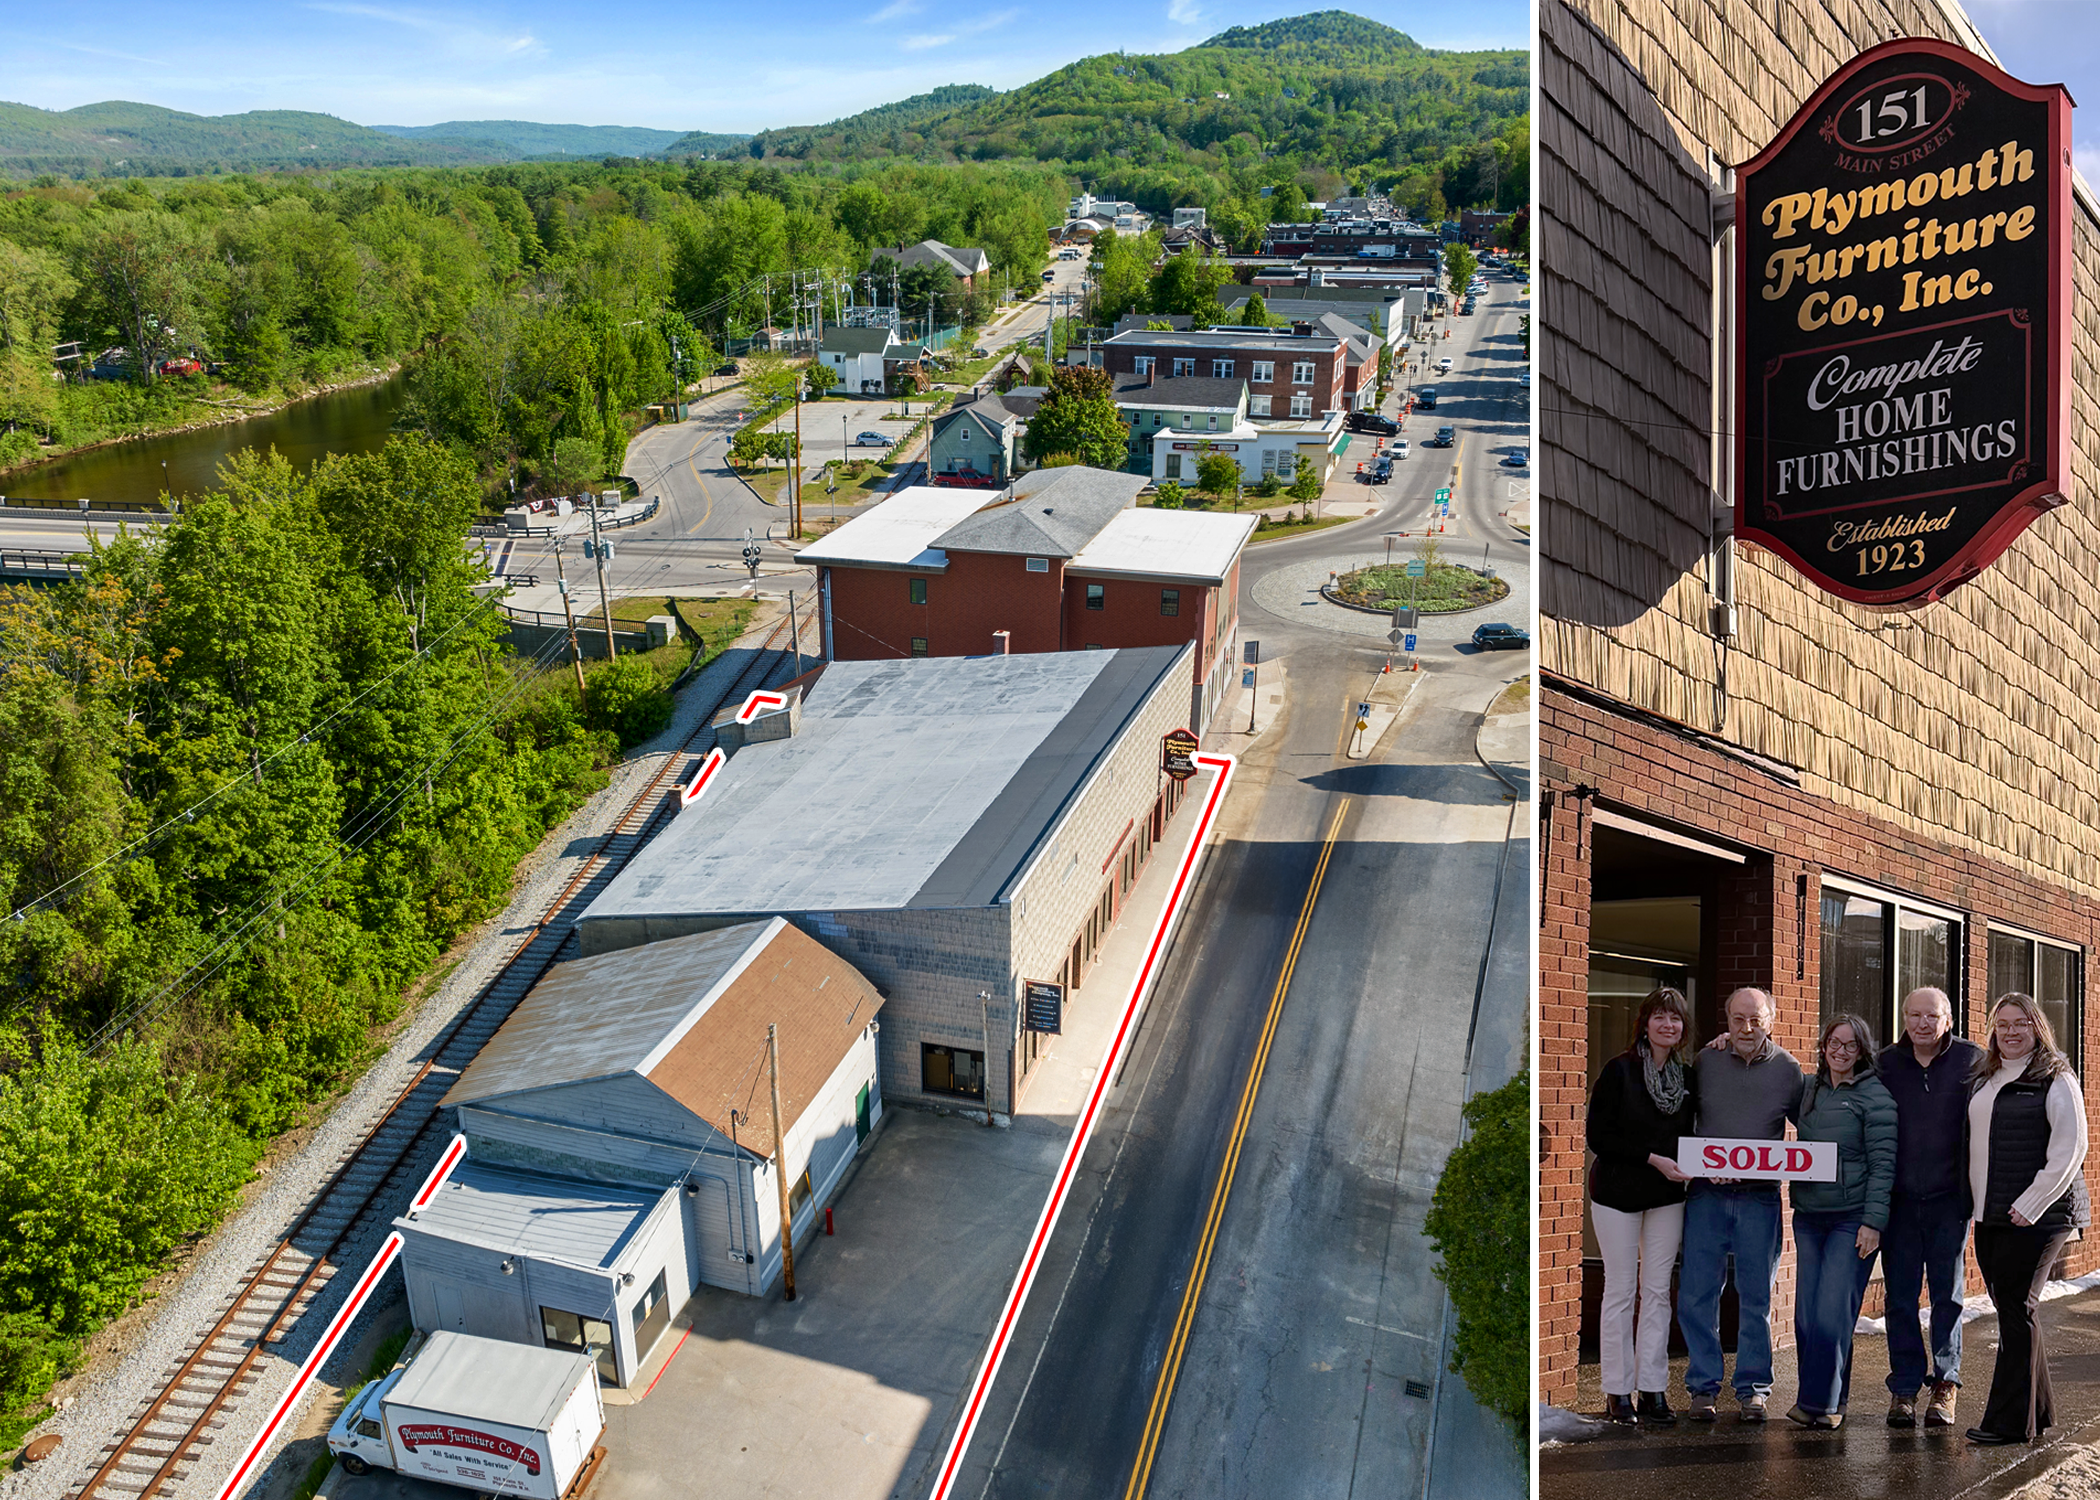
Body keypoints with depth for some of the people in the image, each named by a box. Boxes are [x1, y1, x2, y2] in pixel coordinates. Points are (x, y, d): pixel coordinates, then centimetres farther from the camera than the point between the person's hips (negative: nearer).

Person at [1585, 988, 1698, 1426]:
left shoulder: (1687, 1076, 6)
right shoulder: (1619, 1070, -9)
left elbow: (1690, 1136, 13)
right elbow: (1599, 1136, -12)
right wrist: (1652, 1159, -18)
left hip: (1667, 1196, 4)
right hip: (1617, 1192, -4)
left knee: (1658, 1291, 5)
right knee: (1621, 1290, 1)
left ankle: (1653, 1391, 11)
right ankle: (1618, 1393, 9)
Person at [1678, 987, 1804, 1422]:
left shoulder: (1788, 1069, 4)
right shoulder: (1705, 1062, 4)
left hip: (1760, 1198, 0)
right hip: (1706, 1194, 0)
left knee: (1756, 1297, 6)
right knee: (1696, 1295, 1)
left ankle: (1753, 1387, 18)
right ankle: (1703, 1386, 12)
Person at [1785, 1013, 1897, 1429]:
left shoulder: (1875, 1096, -4)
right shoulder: (1809, 1090, 13)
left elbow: (1883, 1163, -7)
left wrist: (1873, 1222, -14)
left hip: (1852, 1219, -5)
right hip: (1808, 1216, 5)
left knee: (1832, 1316, -8)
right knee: (1806, 1316, 5)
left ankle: (1824, 1402, 3)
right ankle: (1816, 1401, 17)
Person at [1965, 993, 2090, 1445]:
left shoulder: (2055, 1080, -6)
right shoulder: (1984, 1080, 16)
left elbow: (2069, 1151, -13)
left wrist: (2030, 1206, -17)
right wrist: (1979, 1204, 14)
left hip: (2037, 1216, -7)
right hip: (1990, 1217, 7)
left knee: (2018, 1310, -7)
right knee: (2010, 1310, 11)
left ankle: (2010, 1421, -2)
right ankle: (2037, 1411, 23)